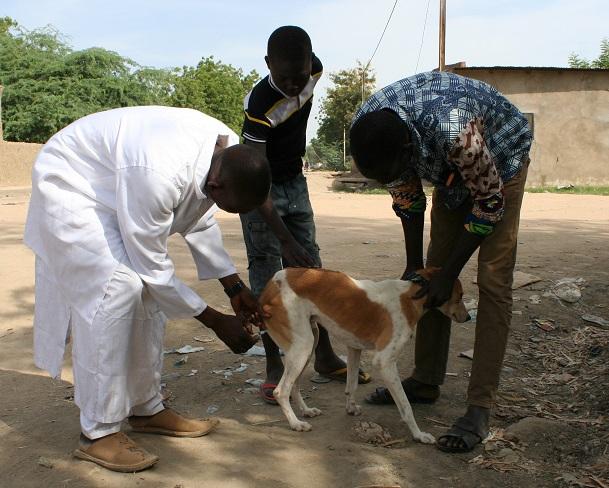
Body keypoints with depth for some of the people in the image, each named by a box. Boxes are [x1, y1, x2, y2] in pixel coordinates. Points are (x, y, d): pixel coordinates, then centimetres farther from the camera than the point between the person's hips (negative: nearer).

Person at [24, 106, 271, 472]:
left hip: (115, 187, 8)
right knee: (116, 289, -20)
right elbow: (153, 266, -29)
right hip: (70, 185, -8)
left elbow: (200, 221, 1)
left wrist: (235, 288, -1)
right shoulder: (160, 174, -41)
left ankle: (146, 408, 16)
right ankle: (98, 433, -9)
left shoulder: (231, 153, -15)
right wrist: (216, 321, -21)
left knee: (149, 291, 3)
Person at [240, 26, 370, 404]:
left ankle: (325, 357, 14)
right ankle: (274, 367, 2)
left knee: (310, 270, 7)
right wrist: (285, 239, -38)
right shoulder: (261, 105, -32)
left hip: (295, 181, 6)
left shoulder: (314, 71, -14)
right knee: (267, 278, -6)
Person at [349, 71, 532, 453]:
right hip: (450, 167, 6)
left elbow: (490, 202, -27)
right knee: (434, 270, 5)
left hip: (500, 160, -6)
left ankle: (480, 409, -9)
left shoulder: (453, 128, -43)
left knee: (493, 282, -13)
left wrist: (449, 275, -21)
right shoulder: (368, 129, -24)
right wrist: (414, 265, -3)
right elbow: (407, 195, -7)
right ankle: (426, 381, 16)